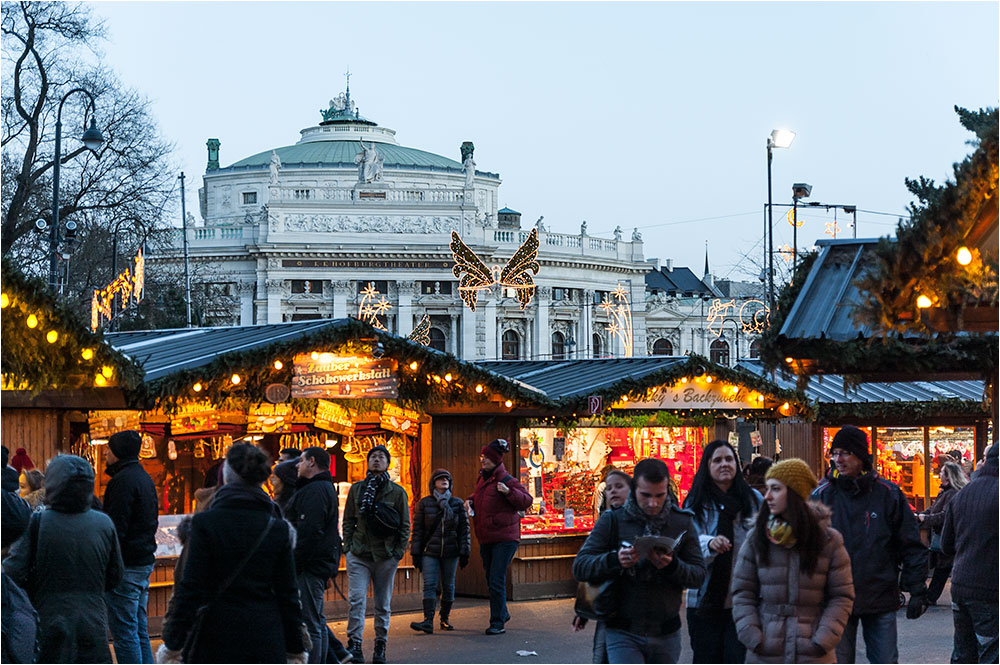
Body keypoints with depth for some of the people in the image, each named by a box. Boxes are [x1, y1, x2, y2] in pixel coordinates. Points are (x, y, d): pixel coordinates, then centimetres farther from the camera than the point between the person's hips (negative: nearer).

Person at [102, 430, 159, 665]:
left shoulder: (122, 481, -14)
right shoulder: (145, 478, 17)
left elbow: (115, 528, -19)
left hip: (125, 566, -10)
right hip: (145, 561, 10)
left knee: (125, 633, -6)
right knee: (139, 630, 14)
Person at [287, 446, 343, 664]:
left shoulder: (315, 491, -14)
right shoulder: (326, 488, 22)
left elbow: (308, 532, -22)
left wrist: (293, 565, -21)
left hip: (310, 566, -11)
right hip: (319, 565, 11)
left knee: (309, 625, -11)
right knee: (317, 622, 16)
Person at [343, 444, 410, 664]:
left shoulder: (398, 492, 2)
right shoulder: (356, 489, 7)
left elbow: (405, 525, 5)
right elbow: (348, 520, 12)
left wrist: (398, 551, -2)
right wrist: (348, 546, 3)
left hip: (386, 555, 0)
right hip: (359, 554, 0)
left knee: (383, 604, 6)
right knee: (356, 600, -12)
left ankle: (380, 647, 16)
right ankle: (355, 644, -11)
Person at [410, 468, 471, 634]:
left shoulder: (457, 503, 5)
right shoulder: (424, 503, 1)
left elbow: (464, 528, 6)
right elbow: (417, 529, 2)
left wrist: (464, 552, 1)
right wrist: (416, 553, -2)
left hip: (451, 552, 2)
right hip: (430, 552, -2)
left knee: (448, 586, 8)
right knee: (429, 585, -12)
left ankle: (445, 619, 20)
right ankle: (428, 621, -19)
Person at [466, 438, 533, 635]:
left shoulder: (506, 480, -13)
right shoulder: (482, 477, 11)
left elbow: (526, 501, -15)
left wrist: (508, 492, -30)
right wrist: (470, 501, 9)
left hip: (504, 538, -8)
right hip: (486, 538, 8)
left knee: (497, 581, -11)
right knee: (490, 579, 16)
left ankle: (497, 623, -4)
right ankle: (502, 613, 35)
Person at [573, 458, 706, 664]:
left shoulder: (682, 522, 4)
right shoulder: (612, 521, -2)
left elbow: (699, 575, -1)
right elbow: (579, 567, -8)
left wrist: (672, 566, -22)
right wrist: (614, 560, -27)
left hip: (666, 633, 3)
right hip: (623, 633, -3)